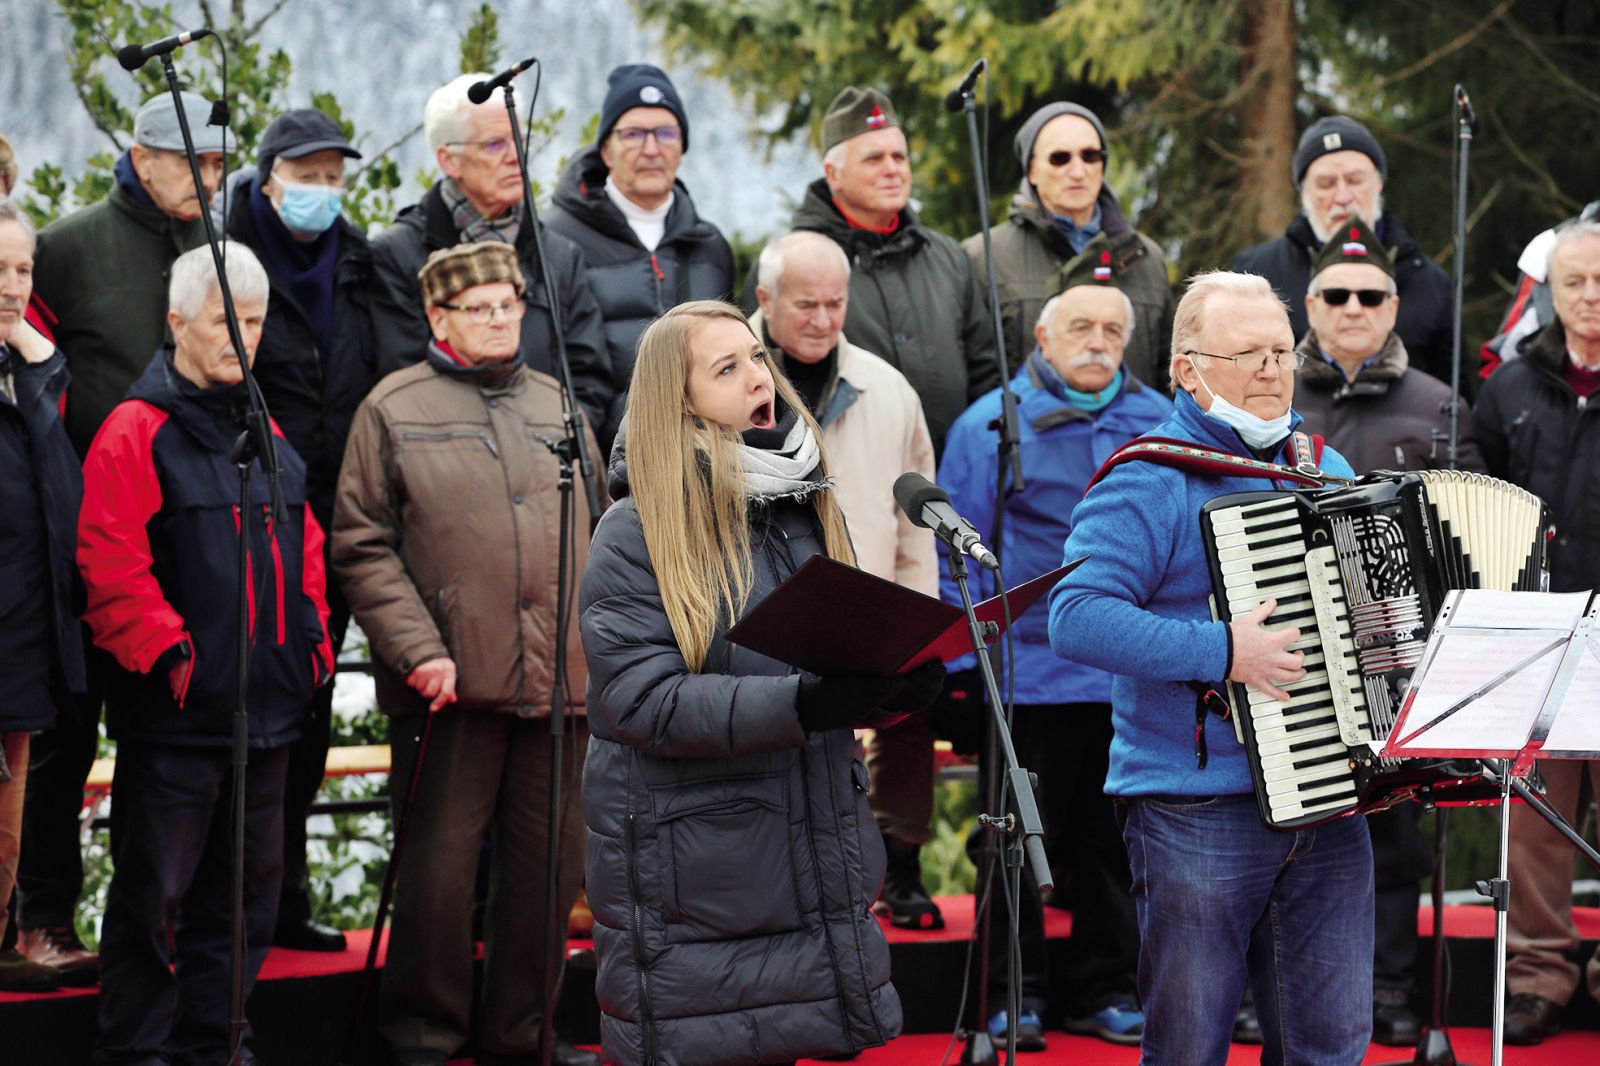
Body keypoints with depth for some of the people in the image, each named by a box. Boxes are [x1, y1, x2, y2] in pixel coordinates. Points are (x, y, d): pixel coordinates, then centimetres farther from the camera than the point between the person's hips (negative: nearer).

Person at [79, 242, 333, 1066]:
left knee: (247, 885, 13)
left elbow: (304, 550, 21)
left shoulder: (266, 436, 15)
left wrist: (312, 641, 10)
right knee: (154, 889, -1)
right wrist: (168, 651, -18)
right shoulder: (136, 433, -9)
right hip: (174, 713, -7)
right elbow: (111, 565, -15)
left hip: (265, 709, 7)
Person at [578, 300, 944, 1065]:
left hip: (810, 855, 6)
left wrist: (898, 686, -8)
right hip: (686, 876, -6)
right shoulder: (637, 533, -9)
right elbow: (639, 698, -18)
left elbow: (850, 664, 17)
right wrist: (800, 704, -28)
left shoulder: (808, 507, 11)